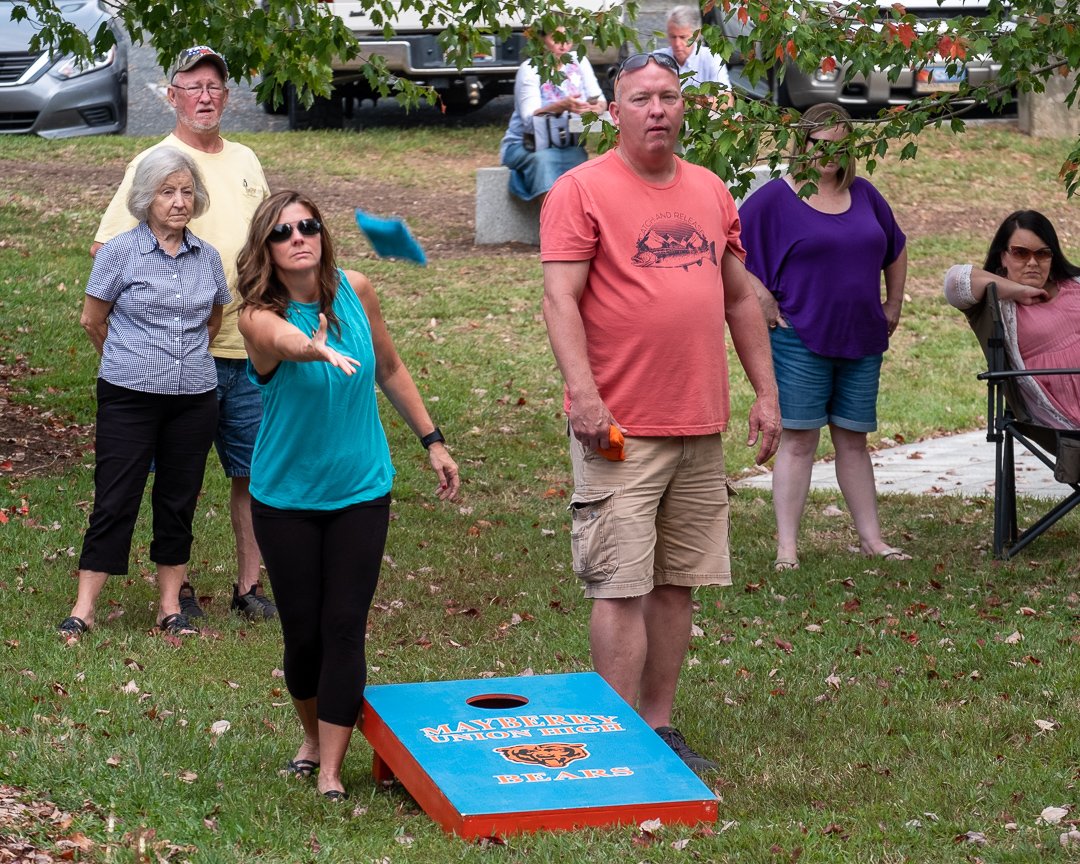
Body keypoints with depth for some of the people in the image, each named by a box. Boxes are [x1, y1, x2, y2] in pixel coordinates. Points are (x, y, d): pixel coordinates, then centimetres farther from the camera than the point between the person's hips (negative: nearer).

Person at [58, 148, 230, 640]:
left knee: (178, 502, 10)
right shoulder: (119, 253, -7)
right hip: (128, 398, -4)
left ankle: (171, 609, 19)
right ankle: (83, 611, 4)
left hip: (194, 398, 4)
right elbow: (92, 321, 3)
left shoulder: (207, 258, 4)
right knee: (115, 501, -2)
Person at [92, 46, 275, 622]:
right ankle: (178, 590, 13)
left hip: (248, 345, 5)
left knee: (254, 468, 6)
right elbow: (105, 248, -6)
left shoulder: (245, 161, 14)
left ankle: (249, 585, 16)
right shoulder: (153, 164, -4)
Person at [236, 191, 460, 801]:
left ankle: (331, 774, -1)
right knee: (303, 631, 5)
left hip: (360, 490, 2)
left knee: (344, 627, -6)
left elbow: (390, 369, 10)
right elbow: (287, 339, -44)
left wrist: (431, 439, 13)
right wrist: (319, 349, -67)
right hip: (286, 496, -2)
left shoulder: (355, 291, -7)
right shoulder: (260, 316, -18)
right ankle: (313, 737, 33)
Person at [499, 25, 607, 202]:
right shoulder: (530, 70, -8)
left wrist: (597, 108, -23)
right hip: (524, 146, -3)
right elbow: (529, 118, -19)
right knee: (543, 160, -37)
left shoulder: (578, 62, 5)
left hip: (567, 146, 3)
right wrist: (562, 106, -36)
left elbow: (601, 101, 3)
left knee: (578, 157, -32)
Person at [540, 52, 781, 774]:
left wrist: (766, 391, 14)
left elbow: (741, 298, 20)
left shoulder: (711, 192, 14)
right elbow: (560, 299, -11)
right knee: (622, 589, -7)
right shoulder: (582, 191, -5)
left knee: (679, 583, 9)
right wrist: (584, 394, -22)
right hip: (620, 430, -6)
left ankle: (660, 727, 18)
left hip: (702, 429, 6)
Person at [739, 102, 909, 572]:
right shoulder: (774, 198, -6)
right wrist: (763, 305, -10)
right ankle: (786, 546, -2)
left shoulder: (863, 195, 11)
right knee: (799, 440, -5)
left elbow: (896, 250, 25)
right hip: (800, 340, -5)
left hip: (861, 340, 5)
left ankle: (871, 538, 16)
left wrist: (893, 307, 18)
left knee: (853, 440, 11)